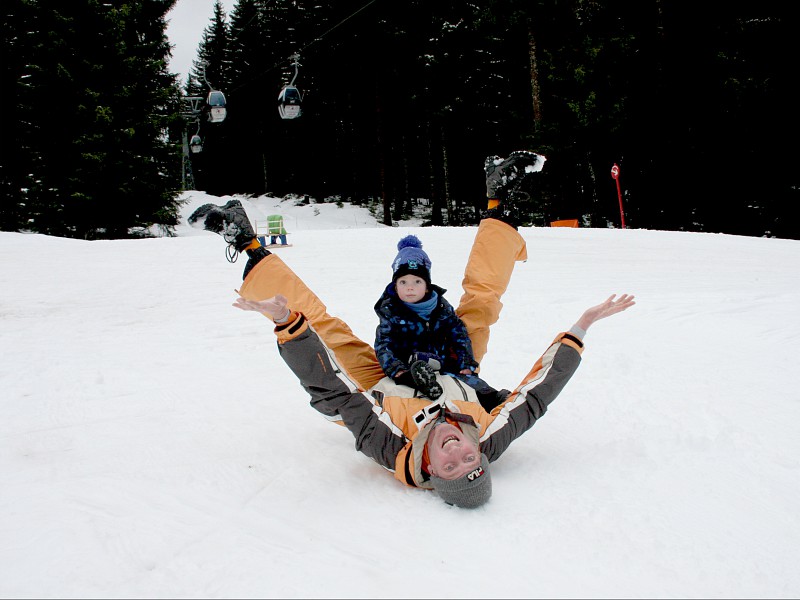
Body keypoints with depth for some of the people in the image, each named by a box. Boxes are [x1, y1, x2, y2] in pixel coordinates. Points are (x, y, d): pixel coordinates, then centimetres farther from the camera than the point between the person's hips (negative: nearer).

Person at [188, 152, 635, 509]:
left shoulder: (390, 450, -45)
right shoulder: (492, 442, -38)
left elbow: (330, 390, -46)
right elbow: (540, 389, -27)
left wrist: (288, 323, -52)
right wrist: (582, 326, -22)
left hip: (383, 387, -2)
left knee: (315, 320, -12)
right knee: (482, 298, -3)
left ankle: (245, 242, 3)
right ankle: (500, 207, 16)